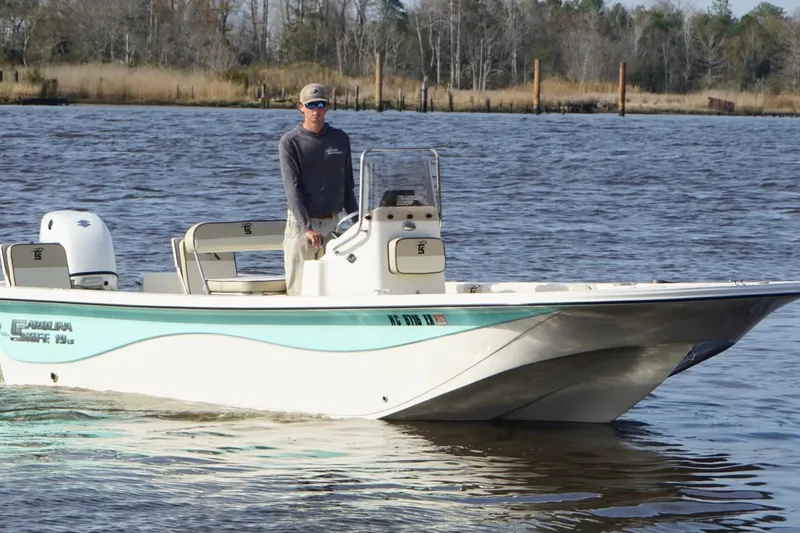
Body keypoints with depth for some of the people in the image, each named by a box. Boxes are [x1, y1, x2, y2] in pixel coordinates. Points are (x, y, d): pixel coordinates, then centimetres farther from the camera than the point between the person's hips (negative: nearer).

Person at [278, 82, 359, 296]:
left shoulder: (340, 139, 9)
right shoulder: (290, 142, -3)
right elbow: (292, 188, -11)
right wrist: (306, 227, -21)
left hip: (333, 222, 4)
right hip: (301, 223, -4)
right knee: (299, 287, -5)